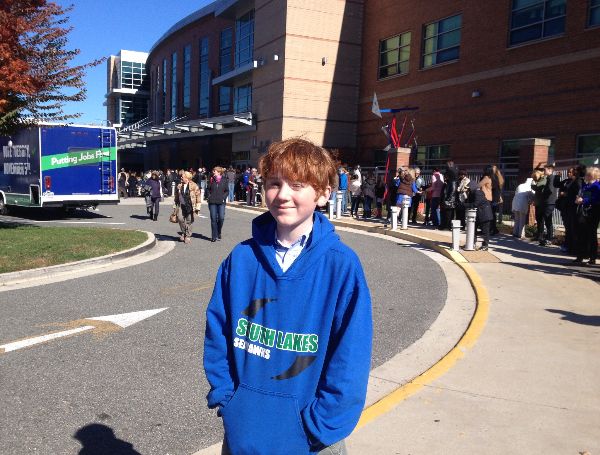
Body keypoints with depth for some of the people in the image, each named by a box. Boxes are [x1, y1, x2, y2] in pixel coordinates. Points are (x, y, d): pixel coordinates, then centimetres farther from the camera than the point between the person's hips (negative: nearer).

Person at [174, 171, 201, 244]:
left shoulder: (194, 186, -4)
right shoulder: (179, 186, 10)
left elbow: (198, 197, -3)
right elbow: (176, 197, 20)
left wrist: (197, 207, -6)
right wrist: (175, 206, 17)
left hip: (190, 207, -3)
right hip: (181, 205, 3)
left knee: (189, 221, 1)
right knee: (180, 219, -12)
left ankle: (188, 236, 16)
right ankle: (183, 233, 11)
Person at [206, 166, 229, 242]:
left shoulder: (224, 180, 2)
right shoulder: (211, 180, 6)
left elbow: (227, 191, 6)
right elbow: (208, 189, 13)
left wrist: (223, 197, -7)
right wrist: (208, 197, 0)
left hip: (221, 202, -1)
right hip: (212, 202, 1)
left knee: (221, 218, -8)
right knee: (213, 219, 2)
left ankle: (219, 233, 17)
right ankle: (214, 236, 10)